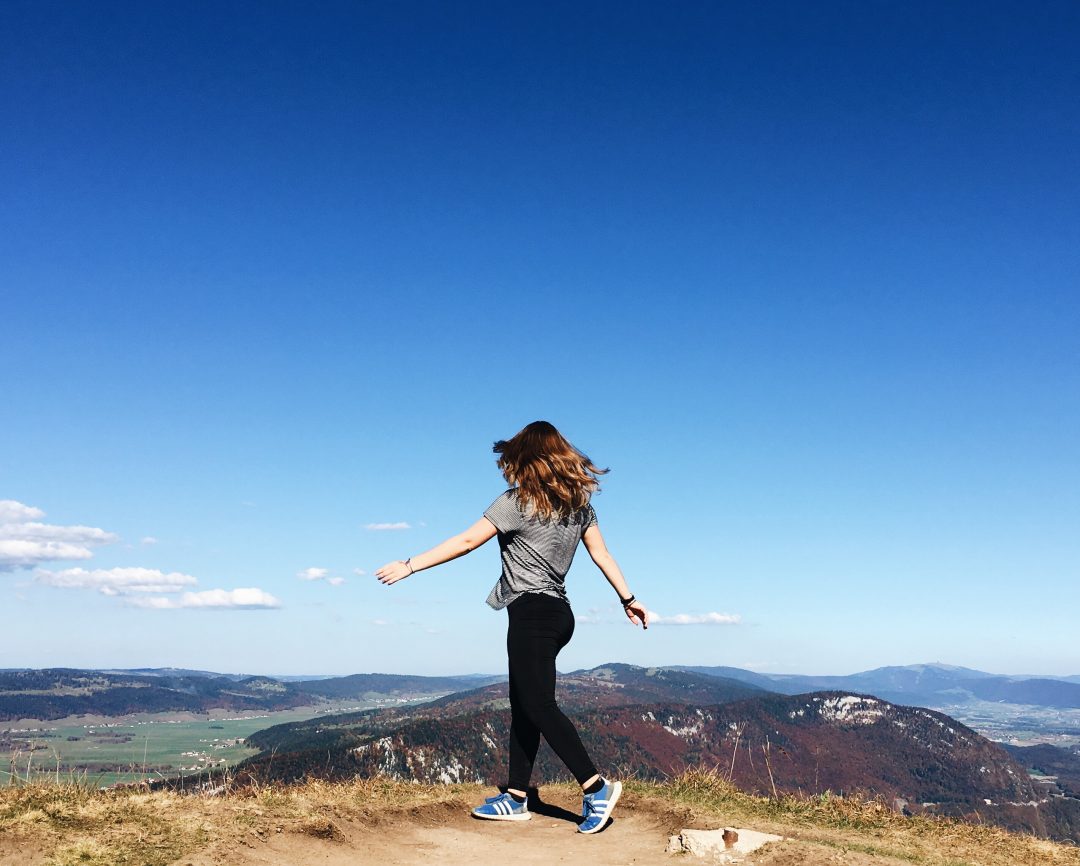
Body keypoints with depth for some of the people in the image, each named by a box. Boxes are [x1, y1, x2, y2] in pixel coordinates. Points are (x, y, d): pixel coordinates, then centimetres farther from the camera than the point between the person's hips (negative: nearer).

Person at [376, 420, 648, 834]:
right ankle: (516, 798, 16)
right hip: (559, 613, 9)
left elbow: (466, 542, -11)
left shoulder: (517, 501, -10)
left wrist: (410, 565, -5)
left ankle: (596, 786, -10)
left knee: (539, 706, -7)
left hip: (531, 613, -9)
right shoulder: (579, 502, 10)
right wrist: (627, 598, 20)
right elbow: (602, 554, 12)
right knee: (523, 707, 12)